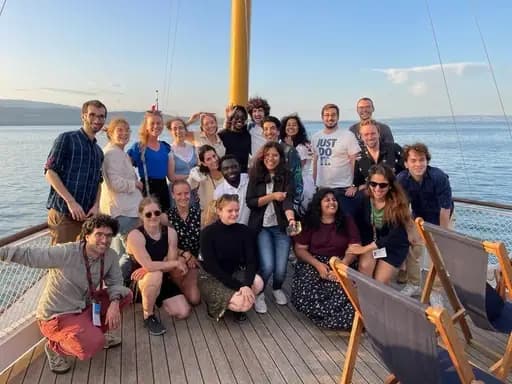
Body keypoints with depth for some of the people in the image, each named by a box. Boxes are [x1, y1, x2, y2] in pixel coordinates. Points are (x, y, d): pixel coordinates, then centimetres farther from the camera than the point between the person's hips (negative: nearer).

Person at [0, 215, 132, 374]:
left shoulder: (110, 256, -10)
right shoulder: (66, 253, -27)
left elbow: (115, 282, -1)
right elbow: (28, 255, -26)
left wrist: (114, 303, -20)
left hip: (84, 306, 7)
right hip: (57, 315, -6)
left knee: (125, 294, -2)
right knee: (91, 346, -29)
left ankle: (95, 332, 16)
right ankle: (55, 346, 4)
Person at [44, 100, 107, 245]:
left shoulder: (98, 151, 18)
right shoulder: (66, 139, -1)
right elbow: (50, 172, -8)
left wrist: (96, 205, 1)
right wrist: (71, 202, -15)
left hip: (87, 215, 6)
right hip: (63, 213, -6)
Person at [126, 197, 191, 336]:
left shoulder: (170, 232, -7)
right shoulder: (135, 235, -21)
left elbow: (171, 264, -10)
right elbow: (148, 265, -29)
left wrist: (148, 270, -26)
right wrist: (177, 262, -20)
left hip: (162, 281, 5)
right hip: (138, 282, -5)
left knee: (183, 312, -7)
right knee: (156, 275, -39)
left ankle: (157, 300, 25)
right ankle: (148, 317, -11)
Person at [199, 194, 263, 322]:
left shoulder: (244, 231, -7)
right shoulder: (208, 233, -17)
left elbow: (252, 260, -14)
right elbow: (211, 266, -20)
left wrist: (246, 284, -33)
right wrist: (239, 286, -27)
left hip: (235, 273, 5)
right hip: (212, 278, -4)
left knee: (258, 282, -26)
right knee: (244, 303, -25)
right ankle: (214, 304, 3)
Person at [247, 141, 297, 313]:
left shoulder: (287, 176, -2)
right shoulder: (255, 176, 1)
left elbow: (288, 200, -16)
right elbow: (250, 202, -6)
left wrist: (291, 218, -35)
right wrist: (272, 196, -16)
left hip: (281, 227, 1)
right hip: (261, 227, 0)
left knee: (281, 268, -5)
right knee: (267, 266, -14)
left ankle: (277, 288, 31)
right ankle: (258, 293, 17)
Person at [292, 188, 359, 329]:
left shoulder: (347, 221, 7)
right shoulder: (309, 223, 6)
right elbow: (300, 249, 2)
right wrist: (318, 264, -15)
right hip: (313, 263, 0)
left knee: (343, 291, -33)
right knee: (305, 292, -29)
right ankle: (339, 317, -12)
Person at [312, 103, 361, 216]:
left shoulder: (348, 136, -7)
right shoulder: (316, 137, 9)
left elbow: (355, 162, -8)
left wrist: (354, 185, -13)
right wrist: (314, 184, 12)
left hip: (343, 190, -5)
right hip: (321, 189, 5)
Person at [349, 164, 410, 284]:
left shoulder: (398, 203, -23)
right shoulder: (364, 199, -15)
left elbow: (394, 236, -25)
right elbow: (360, 225, -1)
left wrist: (365, 249, -27)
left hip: (394, 246, -2)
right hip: (371, 241, 2)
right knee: (364, 267, -26)